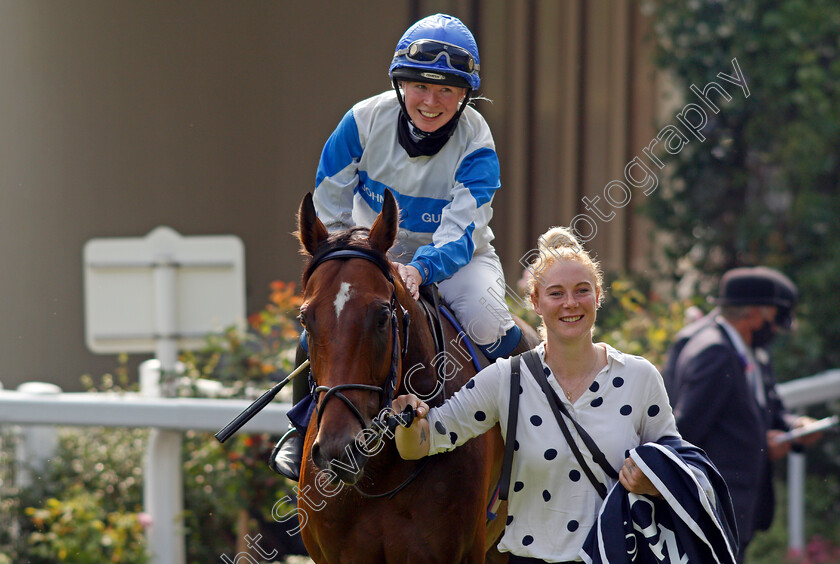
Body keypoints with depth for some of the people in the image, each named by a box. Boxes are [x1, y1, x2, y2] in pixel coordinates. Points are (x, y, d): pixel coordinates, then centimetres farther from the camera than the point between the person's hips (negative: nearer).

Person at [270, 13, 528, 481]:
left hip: (454, 255, -2)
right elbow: (329, 214, -4)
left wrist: (420, 270, -50)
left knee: (484, 319, -32)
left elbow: (460, 232, -30)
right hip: (372, 248, 2)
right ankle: (304, 425, 2)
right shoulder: (366, 121, -15)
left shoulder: (476, 145, -20)